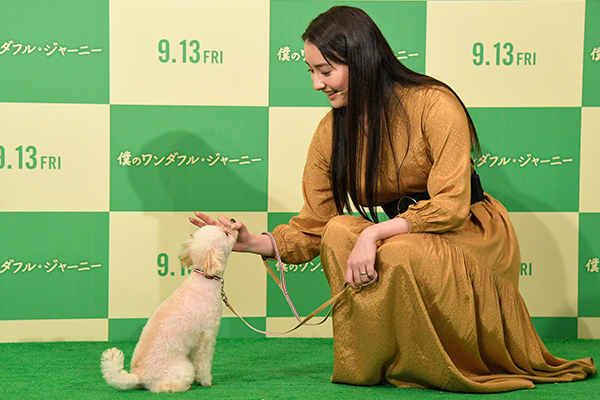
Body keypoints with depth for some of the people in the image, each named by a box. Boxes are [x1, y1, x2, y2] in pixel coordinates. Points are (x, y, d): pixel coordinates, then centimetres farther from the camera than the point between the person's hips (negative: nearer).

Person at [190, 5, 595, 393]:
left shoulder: (433, 105, -18)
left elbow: (451, 206, -24)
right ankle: (370, 366, -11)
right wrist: (255, 242, -15)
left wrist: (374, 233, -33)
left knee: (400, 254, -36)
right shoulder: (332, 133, 0)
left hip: (473, 234, -5)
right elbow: (312, 228, 2)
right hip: (404, 235, 5)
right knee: (339, 231, -24)